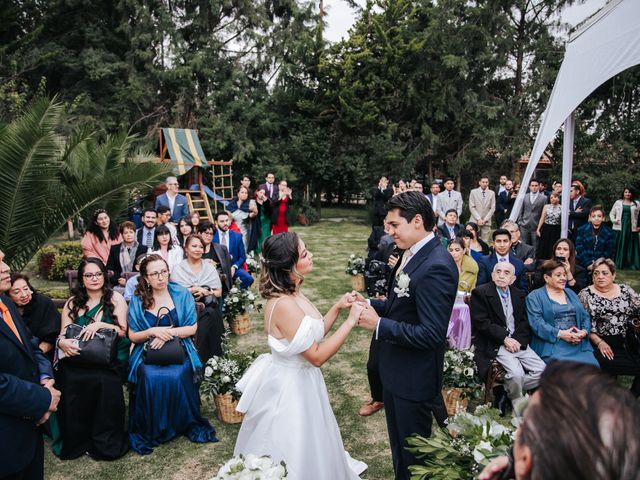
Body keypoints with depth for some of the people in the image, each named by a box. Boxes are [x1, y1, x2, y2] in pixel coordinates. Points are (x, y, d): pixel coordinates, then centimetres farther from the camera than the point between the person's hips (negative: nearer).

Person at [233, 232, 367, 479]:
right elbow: (317, 355, -26)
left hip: (299, 379, 9)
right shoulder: (283, 304, -30)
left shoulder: (292, 293, -1)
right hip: (289, 387, -9)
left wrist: (337, 308, -3)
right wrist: (350, 321, -22)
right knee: (293, 450, 14)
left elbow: (313, 335, 8)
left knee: (309, 444, 28)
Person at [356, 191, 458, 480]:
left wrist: (379, 324, -24)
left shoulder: (436, 266, -27)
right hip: (395, 370, 9)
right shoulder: (412, 253, 1)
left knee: (414, 451, 15)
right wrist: (371, 305, -4)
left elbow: (432, 334, -28)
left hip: (414, 378, -8)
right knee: (398, 444, 27)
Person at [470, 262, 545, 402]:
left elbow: (524, 322, 9)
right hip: (495, 345, -6)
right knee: (516, 373, -25)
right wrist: (504, 338, -15)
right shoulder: (480, 293, -2)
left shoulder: (519, 294, 15)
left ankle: (506, 390, 6)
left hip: (518, 342, 6)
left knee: (541, 370, -11)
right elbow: (481, 322, -10)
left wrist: (517, 340, -10)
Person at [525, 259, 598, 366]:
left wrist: (584, 332, -3)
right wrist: (559, 334, -17)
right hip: (552, 343, -5)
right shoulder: (535, 296, 5)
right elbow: (536, 322, -7)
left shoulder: (570, 293, 24)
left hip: (578, 344, 5)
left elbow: (585, 316, 18)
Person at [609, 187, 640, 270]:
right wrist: (613, 220, -8)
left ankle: (632, 265, 7)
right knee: (619, 246, 3)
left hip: (631, 228, 0)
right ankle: (618, 264, 9)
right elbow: (611, 213, 10)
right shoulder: (618, 202, 8)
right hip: (619, 227, 0)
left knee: (631, 246, 2)